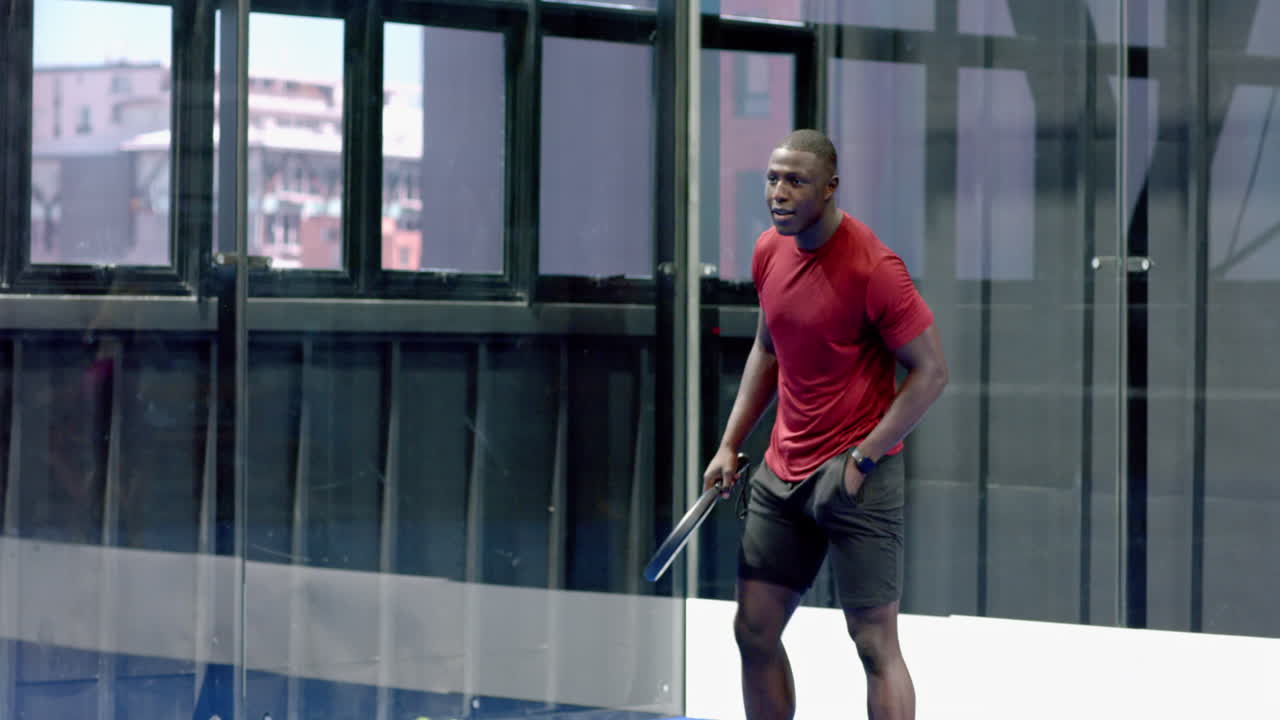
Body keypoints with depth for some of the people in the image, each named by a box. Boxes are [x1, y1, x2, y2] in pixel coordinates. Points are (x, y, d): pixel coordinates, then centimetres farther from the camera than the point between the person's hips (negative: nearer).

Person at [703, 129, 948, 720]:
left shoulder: (872, 267, -17)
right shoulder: (770, 251, 6)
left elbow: (931, 371, -14)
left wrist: (862, 459, -17)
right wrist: (730, 444, 13)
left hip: (854, 476, -7)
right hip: (781, 471, 7)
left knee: (875, 643, -6)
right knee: (754, 631, 9)